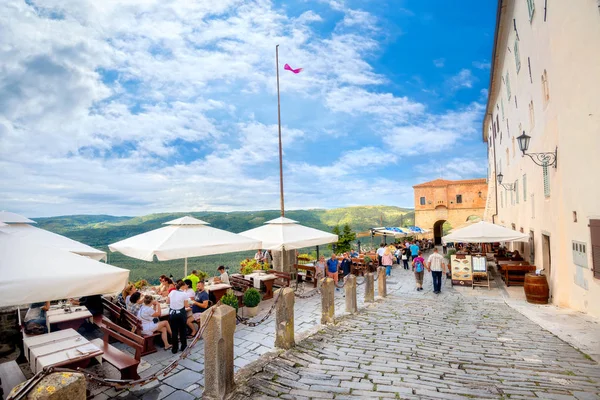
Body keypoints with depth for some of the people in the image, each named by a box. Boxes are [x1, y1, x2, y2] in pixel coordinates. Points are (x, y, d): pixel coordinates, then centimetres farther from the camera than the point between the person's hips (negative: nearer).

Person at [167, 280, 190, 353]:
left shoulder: (172, 292, 2)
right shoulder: (184, 294, -10)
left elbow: (167, 301, 11)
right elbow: (186, 305, -7)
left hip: (172, 313, 3)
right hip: (181, 313, -3)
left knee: (174, 331, 11)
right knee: (182, 330, 14)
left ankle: (174, 349, 16)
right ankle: (183, 347, 25)